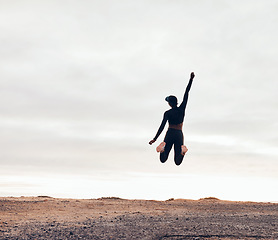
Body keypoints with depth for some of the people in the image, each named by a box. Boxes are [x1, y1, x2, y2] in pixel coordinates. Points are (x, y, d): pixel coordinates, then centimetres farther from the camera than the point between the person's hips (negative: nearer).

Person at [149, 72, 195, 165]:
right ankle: (181, 150, -31)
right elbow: (186, 93, 3)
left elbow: (162, 126, -12)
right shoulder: (182, 109, 0)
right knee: (178, 162, 1)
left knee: (163, 160, 1)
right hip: (179, 134, 2)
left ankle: (163, 146, -31)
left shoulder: (167, 113, -5)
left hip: (170, 134, -2)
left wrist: (155, 139, -11)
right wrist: (191, 79, 6)